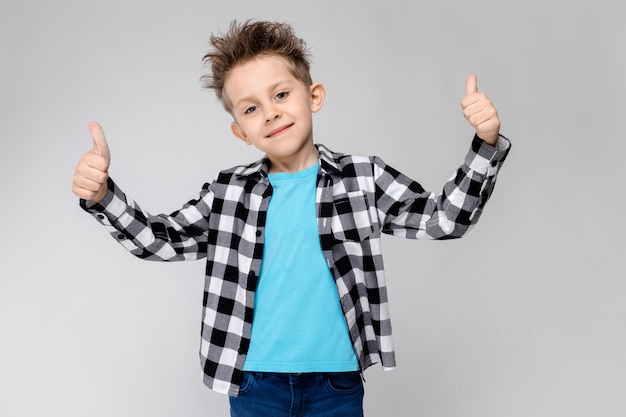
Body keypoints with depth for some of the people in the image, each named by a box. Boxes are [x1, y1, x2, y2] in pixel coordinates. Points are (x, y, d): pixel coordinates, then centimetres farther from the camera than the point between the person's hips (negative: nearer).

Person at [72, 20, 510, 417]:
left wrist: (486, 144, -15)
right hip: (255, 382, 1)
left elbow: (443, 217, -3)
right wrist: (102, 194, -7)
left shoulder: (363, 178, -3)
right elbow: (160, 239, 8)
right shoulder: (229, 192, 1)